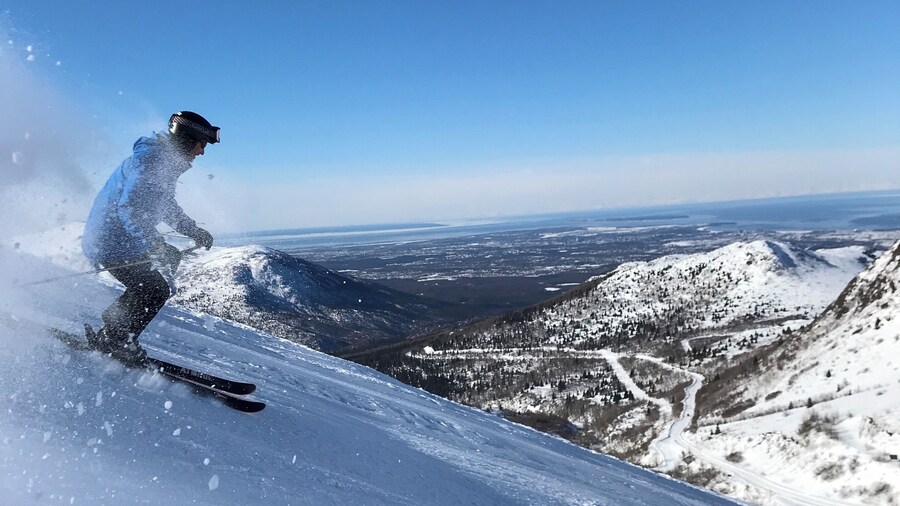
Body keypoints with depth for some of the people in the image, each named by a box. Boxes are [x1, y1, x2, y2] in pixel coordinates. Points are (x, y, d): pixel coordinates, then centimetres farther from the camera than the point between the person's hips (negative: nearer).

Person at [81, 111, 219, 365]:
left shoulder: (165, 161, 10)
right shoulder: (151, 162, -22)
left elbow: (166, 206, 23)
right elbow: (128, 208, -32)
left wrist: (192, 230, 15)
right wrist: (152, 243, -39)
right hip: (112, 244, -10)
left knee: (171, 258, 20)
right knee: (155, 290, -8)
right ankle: (112, 340, 7)